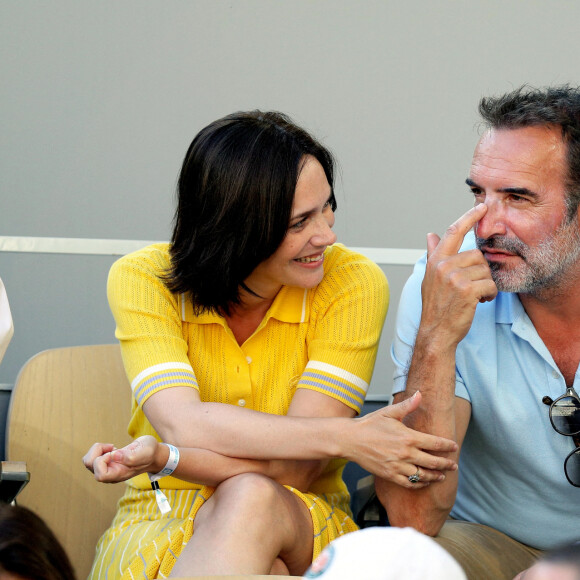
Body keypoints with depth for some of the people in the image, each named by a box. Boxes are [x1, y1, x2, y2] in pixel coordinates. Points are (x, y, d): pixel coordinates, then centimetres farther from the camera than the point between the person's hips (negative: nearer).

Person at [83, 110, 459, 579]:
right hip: (163, 521, -1)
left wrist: (160, 456, -29)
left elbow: (296, 466, -15)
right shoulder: (143, 279, -8)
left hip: (300, 527, 1)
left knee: (248, 499, -34)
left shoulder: (352, 283, -10)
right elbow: (183, 424, -22)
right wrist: (346, 437, -28)